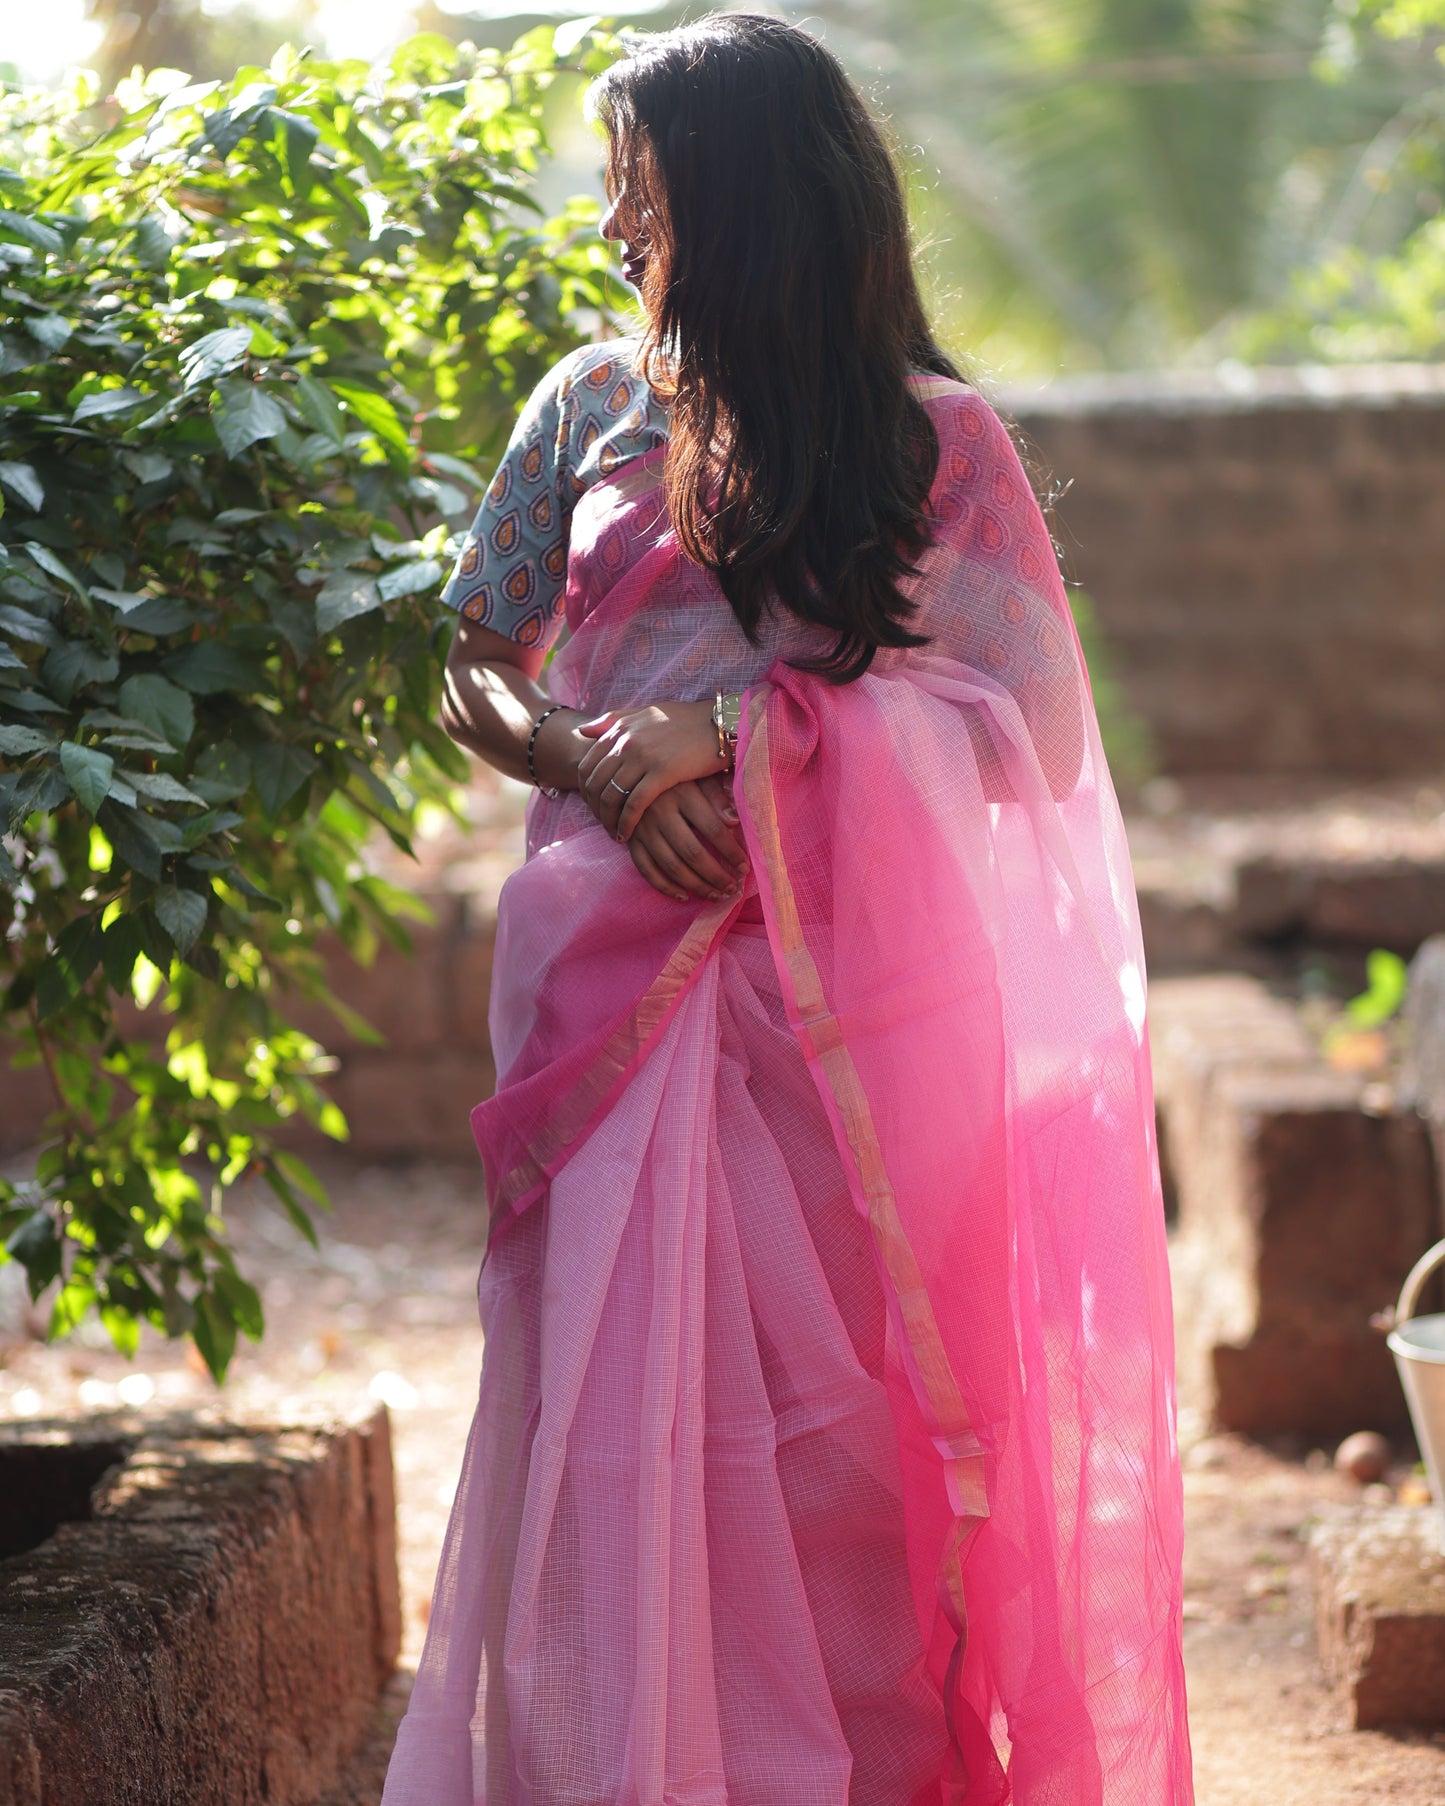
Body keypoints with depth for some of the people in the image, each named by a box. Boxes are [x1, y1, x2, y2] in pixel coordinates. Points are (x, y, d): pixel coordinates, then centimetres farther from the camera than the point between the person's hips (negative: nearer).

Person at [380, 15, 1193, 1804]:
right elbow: (478, 673, 12)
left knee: (825, 1418, 0)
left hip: (835, 1004, -2)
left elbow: (1022, 721, -8)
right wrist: (594, 761, -9)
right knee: (613, 1408, 1)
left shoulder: (932, 441, 0)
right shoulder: (590, 407, 9)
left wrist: (743, 735, -16)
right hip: (619, 975, 2)